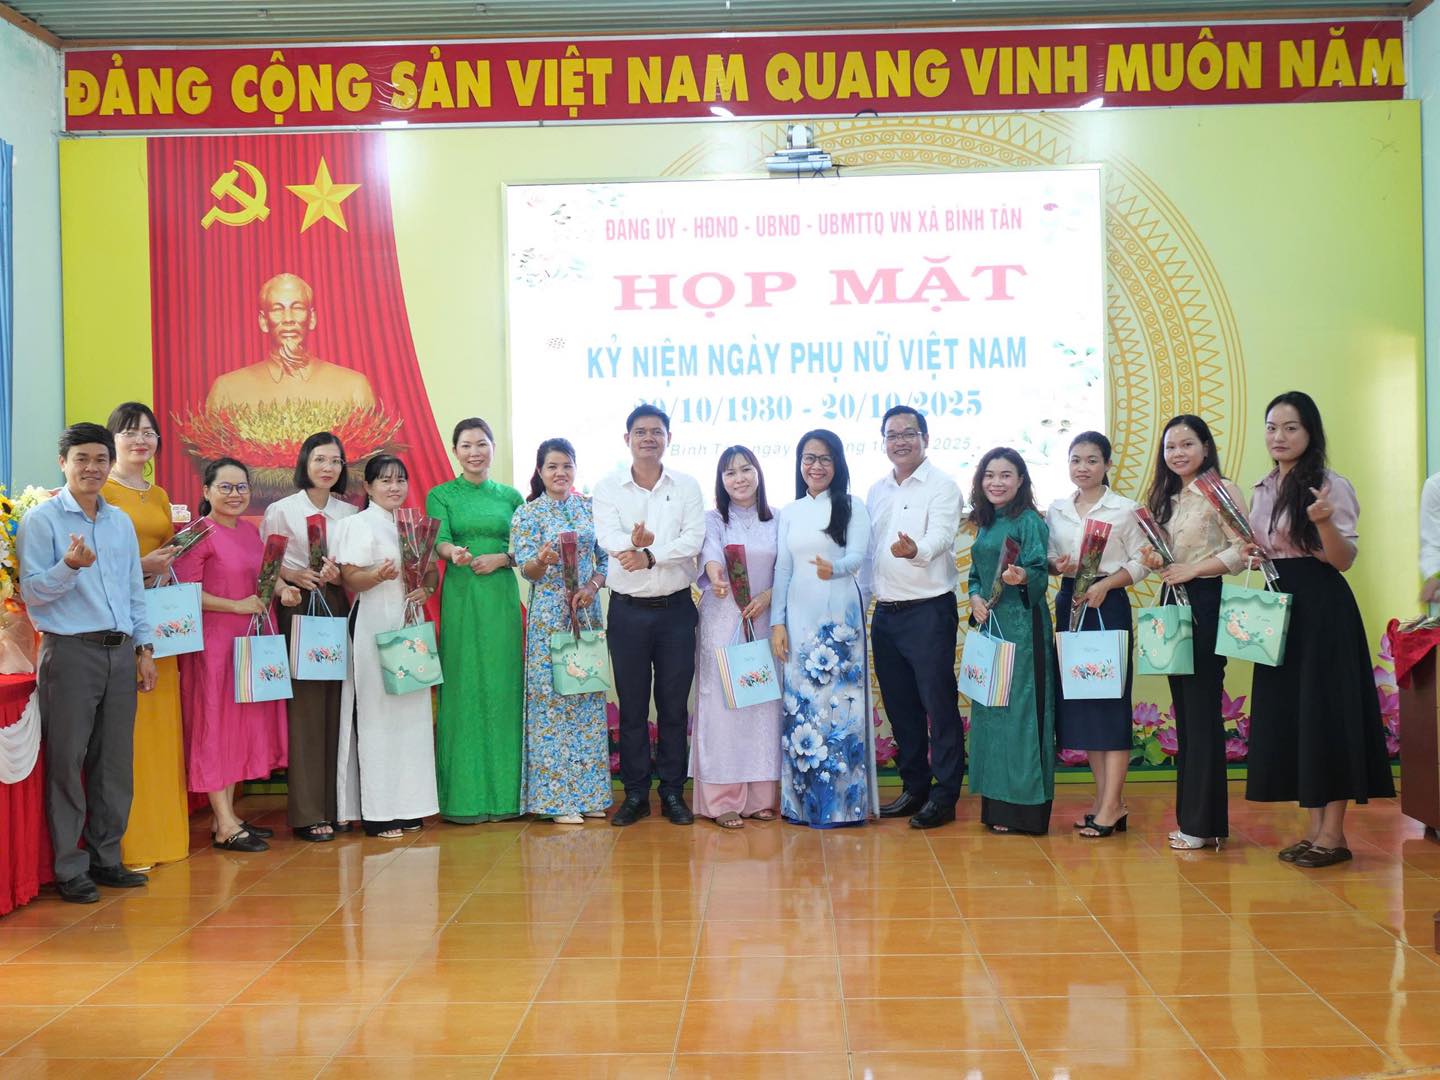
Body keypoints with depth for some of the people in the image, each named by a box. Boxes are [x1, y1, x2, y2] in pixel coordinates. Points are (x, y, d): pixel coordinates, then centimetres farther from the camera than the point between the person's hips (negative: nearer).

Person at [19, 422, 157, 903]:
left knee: (115, 761, 8)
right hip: (69, 651, -5)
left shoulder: (121, 522, 15)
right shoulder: (41, 520, -2)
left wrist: (144, 648, 13)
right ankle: (69, 869, 7)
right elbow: (32, 592, -6)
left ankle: (105, 858, 18)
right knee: (67, 761, -2)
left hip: (120, 652, 5)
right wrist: (70, 566, -23)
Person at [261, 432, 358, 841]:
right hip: (298, 610, -3)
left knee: (335, 707, 2)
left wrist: (339, 575, -7)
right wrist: (292, 576, -17)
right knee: (304, 707, -6)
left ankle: (335, 804, 11)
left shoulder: (349, 512, 12)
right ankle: (307, 812, 0)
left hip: (337, 608, 4)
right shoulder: (281, 510, 2)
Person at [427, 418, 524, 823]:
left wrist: (500, 559, -9)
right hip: (460, 596, -2)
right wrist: (455, 553, -32)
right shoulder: (441, 495, 6)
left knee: (503, 686, 2)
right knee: (463, 688, -3)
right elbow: (439, 541, -10)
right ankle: (464, 796, 3)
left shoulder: (511, 496, 13)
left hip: (502, 595, 2)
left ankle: (504, 790, 10)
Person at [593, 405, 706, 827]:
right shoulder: (608, 487, 2)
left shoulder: (687, 487, 3)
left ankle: (673, 792, 17)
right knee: (632, 705, 6)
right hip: (628, 610, 0)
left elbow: (694, 540, -10)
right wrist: (635, 543, -34)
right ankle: (635, 794, 16)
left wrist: (650, 555, -24)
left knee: (674, 704, 6)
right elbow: (608, 537, -13)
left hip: (676, 607, 0)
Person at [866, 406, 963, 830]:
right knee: (900, 705, 13)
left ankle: (945, 795, 6)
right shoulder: (876, 491, 14)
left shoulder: (942, 486, -7)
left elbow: (940, 536, -23)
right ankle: (914, 787, 24)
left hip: (929, 610, -7)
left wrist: (915, 550, -44)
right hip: (885, 613, 7)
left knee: (939, 703, -2)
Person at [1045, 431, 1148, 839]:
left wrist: (1105, 584, -16)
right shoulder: (1056, 511, 10)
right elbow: (1047, 558, 13)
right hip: (1068, 604, 5)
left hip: (1108, 605, -5)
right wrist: (1057, 566, -9)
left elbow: (1140, 562, -3)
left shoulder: (1124, 508, -1)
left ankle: (1111, 805, -1)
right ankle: (1107, 798, 15)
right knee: (1077, 701, 5)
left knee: (1110, 700, -5)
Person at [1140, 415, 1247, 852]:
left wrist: (1192, 569, -17)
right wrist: (1156, 562, -1)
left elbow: (1242, 550, -14)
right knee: (1184, 711, 10)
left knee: (1202, 710, -5)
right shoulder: (1166, 497, 16)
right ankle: (1192, 816, 18)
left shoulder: (1221, 489, -7)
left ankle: (1204, 822, 2)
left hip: (1207, 603, -8)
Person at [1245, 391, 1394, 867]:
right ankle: (1315, 828, 18)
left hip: (1322, 608, -7)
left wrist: (1324, 522, -28)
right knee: (1289, 714, 8)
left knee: (1325, 711, -4)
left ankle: (1334, 835, 6)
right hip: (1279, 606, 7)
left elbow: (1344, 561, -11)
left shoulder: (1331, 485, -8)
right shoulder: (1262, 490, 12)